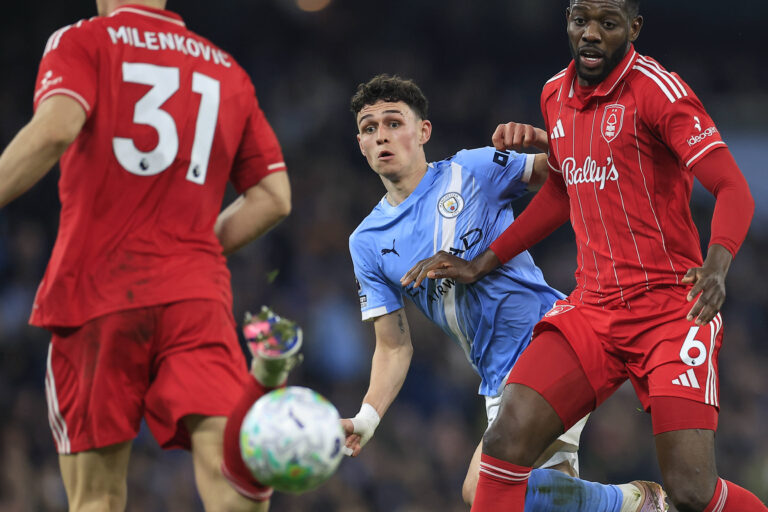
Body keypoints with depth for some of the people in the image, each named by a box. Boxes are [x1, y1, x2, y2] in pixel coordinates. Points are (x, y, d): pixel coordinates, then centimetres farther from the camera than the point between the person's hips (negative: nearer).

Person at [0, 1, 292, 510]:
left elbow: (54, 130, -15)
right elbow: (273, 197, 17)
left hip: (95, 286, -2)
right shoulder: (227, 71, 18)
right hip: (197, 293, 2)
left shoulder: (81, 42, 5)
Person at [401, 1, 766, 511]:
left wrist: (717, 265, -36)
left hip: (671, 309, -5)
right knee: (506, 443, -16)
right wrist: (480, 265, 26)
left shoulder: (656, 89, -11)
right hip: (592, 309, 5)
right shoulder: (555, 95, 10)